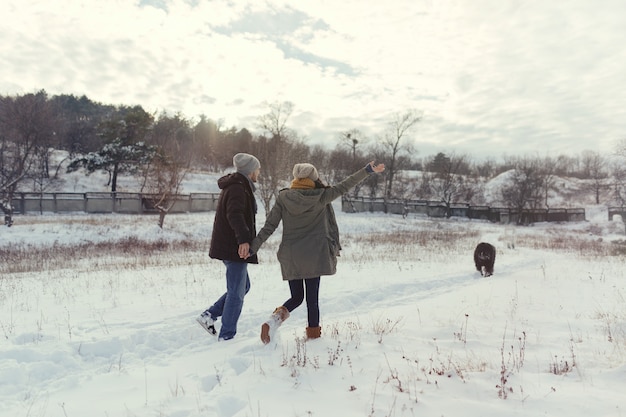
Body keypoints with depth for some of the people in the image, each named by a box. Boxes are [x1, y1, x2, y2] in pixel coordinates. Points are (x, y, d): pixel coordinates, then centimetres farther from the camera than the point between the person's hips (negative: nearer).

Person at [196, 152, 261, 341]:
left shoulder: (233, 186, 18)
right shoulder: (238, 188, -15)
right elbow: (235, 214, -31)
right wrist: (244, 239, -42)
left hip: (227, 246, 10)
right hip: (235, 247, -10)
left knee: (243, 286, 19)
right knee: (236, 293, -1)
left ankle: (209, 315, 17)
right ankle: (226, 336, 8)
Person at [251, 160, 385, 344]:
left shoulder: (283, 198, 0)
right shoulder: (320, 197, -4)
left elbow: (269, 227, -3)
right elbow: (344, 186, 2)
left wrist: (252, 247, 2)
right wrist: (368, 170, 10)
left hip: (290, 257, 2)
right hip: (314, 255, -2)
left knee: (296, 297, 14)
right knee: (312, 298, 9)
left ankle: (276, 317, -11)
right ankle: (313, 333, 16)